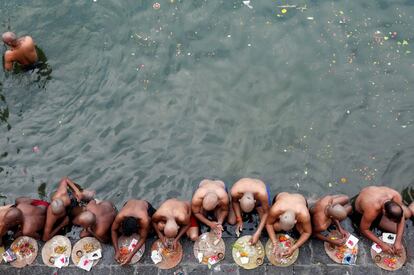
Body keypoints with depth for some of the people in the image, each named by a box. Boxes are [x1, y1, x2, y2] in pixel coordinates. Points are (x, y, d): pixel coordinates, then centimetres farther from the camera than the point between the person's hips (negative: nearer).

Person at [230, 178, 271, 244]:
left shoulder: (262, 194, -46)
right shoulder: (235, 192, -41)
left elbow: (266, 213, -30)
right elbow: (234, 202, -15)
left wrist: (257, 233, -33)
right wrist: (239, 219, -19)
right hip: (241, 193, 1)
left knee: (266, 223, -10)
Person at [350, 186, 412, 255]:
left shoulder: (396, 195, -33)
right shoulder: (371, 210, -45)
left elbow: (401, 217, -19)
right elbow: (364, 229, -26)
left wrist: (398, 241, -25)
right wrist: (382, 244, -27)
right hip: (361, 212, -4)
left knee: (407, 214, 4)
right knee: (397, 229, -9)